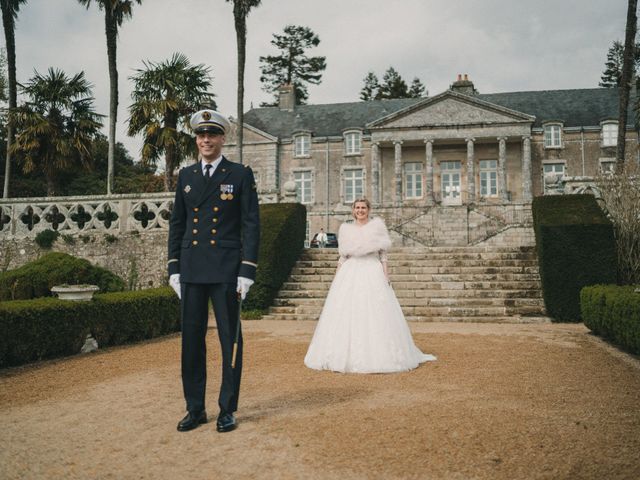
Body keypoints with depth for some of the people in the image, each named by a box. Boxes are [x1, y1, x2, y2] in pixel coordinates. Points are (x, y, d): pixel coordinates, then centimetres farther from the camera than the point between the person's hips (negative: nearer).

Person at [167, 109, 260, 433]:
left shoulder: (240, 175, 1)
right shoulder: (186, 176, 12)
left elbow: (251, 225, -3)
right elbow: (176, 224, 14)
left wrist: (247, 271, -10)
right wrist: (174, 268, 7)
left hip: (226, 271, -3)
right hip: (191, 270, 4)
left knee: (230, 340, 3)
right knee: (191, 340, 7)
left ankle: (227, 410, 16)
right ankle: (195, 409, 20)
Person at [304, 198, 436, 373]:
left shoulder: (377, 226, 5)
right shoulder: (346, 229, 9)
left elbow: (383, 255, 4)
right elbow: (342, 257, 11)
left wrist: (386, 275, -5)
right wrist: (336, 278, 4)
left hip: (373, 274, -2)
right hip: (350, 274, 2)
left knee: (375, 316, -4)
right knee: (347, 315, -1)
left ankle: (377, 355, 5)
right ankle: (347, 355, 9)